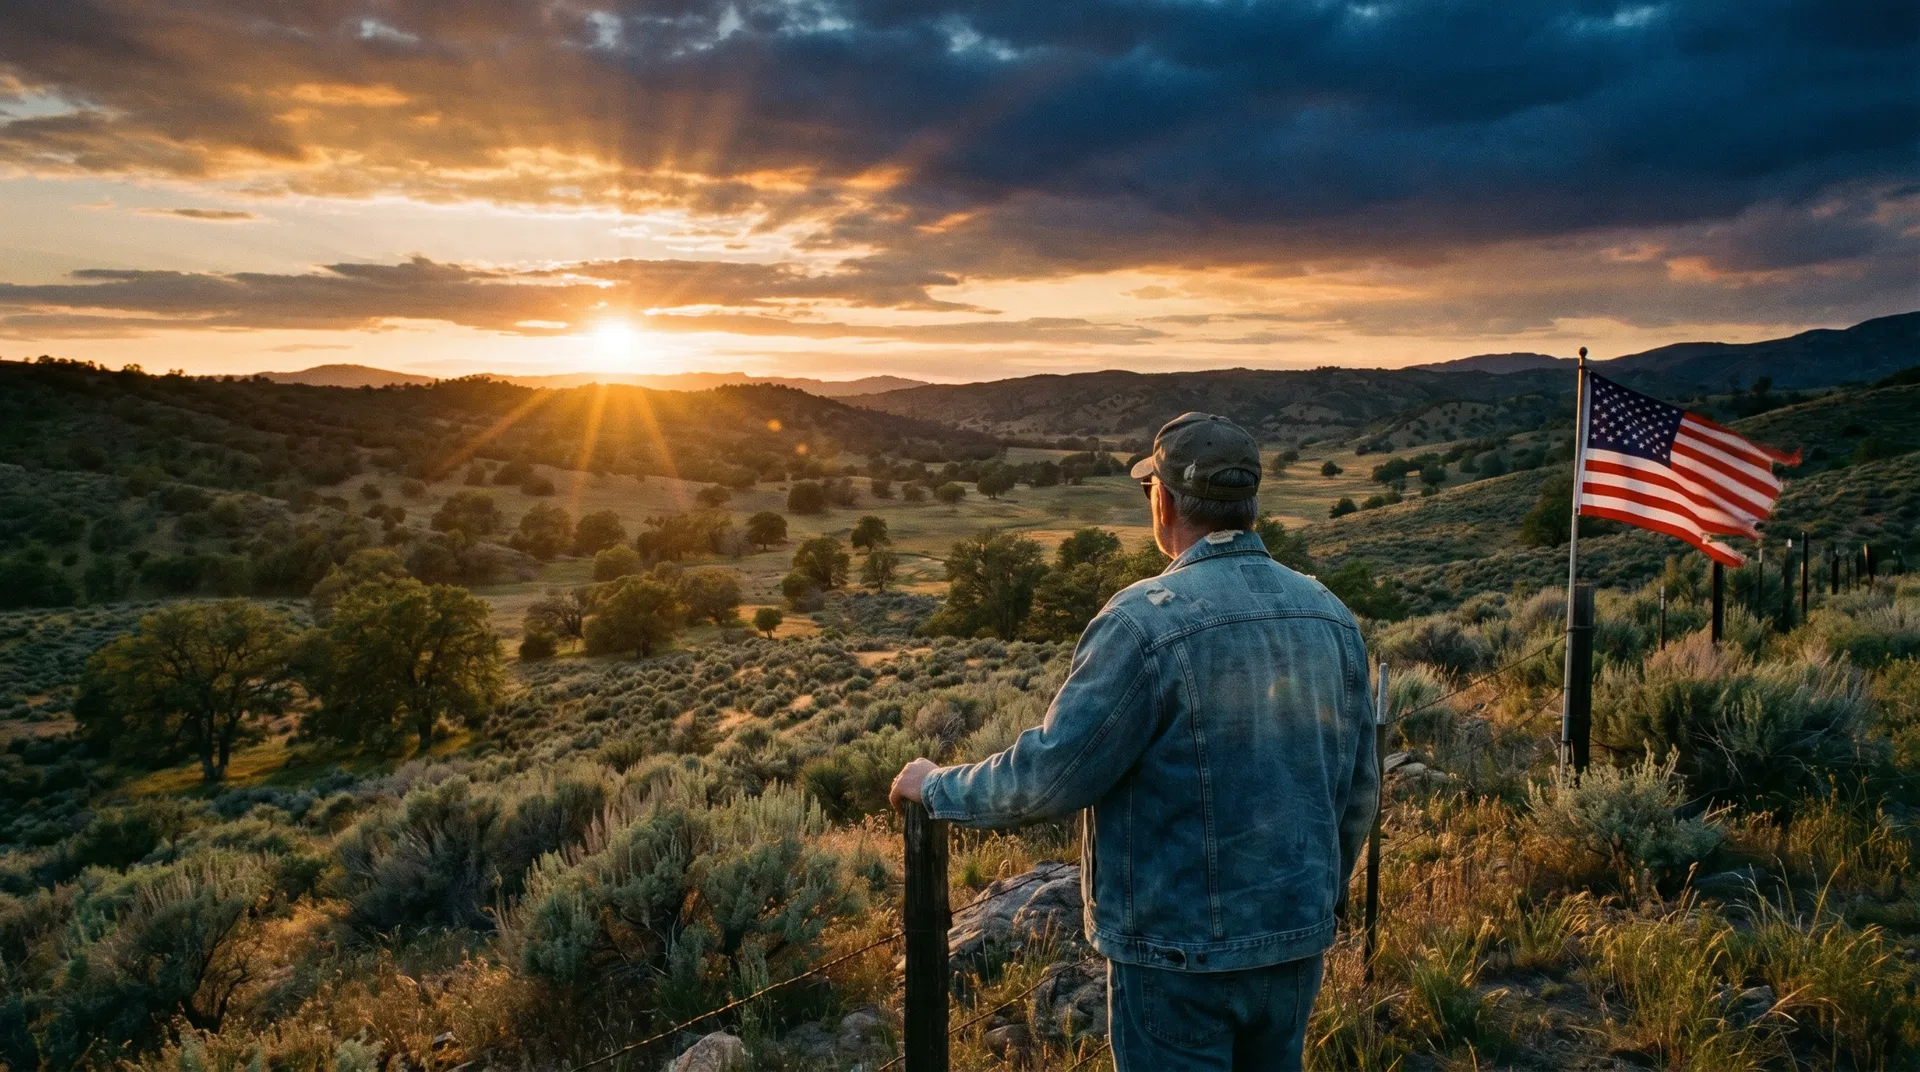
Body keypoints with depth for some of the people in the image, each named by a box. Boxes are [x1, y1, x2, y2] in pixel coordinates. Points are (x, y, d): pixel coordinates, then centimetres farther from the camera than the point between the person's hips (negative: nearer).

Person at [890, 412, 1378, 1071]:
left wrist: (937, 787, -3)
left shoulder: (1149, 619, -20)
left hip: (1181, 950, -6)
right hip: (1298, 941, 6)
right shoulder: (1330, 615, 0)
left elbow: (1049, 775, -19)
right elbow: (1360, 788, 7)